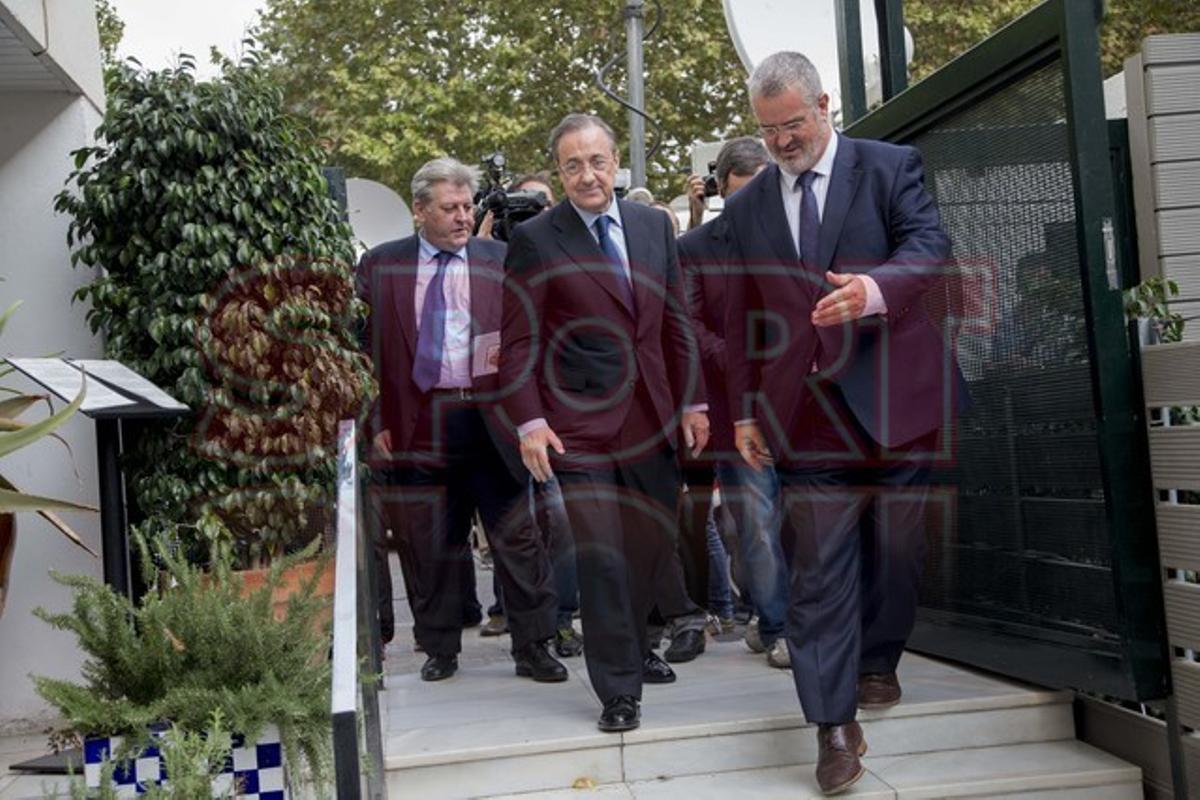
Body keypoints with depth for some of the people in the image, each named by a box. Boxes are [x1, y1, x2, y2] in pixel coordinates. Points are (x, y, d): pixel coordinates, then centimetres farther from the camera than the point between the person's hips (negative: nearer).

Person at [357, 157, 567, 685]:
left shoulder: (499, 260, 8)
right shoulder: (380, 266, 8)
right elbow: (366, 347, 5)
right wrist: (376, 421, -1)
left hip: (490, 418, 0)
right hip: (418, 420, 0)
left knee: (518, 536, 0)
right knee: (429, 544, 8)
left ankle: (532, 648, 10)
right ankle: (440, 649, 24)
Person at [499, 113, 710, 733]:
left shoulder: (653, 224, 9)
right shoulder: (535, 239, -5)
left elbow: (675, 321, 12)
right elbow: (516, 342, -4)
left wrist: (692, 401, 8)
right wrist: (530, 422, -13)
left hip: (651, 418, 5)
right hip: (578, 422, -5)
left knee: (654, 542, 14)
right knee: (602, 558, -4)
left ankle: (631, 646, 38)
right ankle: (618, 690, 9)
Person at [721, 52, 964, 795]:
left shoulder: (892, 167, 1)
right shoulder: (747, 207, 11)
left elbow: (931, 246, -14)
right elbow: (741, 317, 13)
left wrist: (875, 288, -35)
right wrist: (744, 410, 9)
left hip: (894, 398, -1)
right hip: (807, 412, 1)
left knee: (896, 547, 10)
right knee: (820, 565, -3)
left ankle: (877, 663, 34)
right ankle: (835, 723, 1)